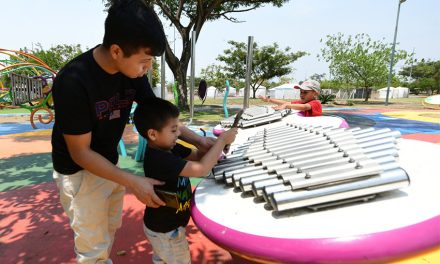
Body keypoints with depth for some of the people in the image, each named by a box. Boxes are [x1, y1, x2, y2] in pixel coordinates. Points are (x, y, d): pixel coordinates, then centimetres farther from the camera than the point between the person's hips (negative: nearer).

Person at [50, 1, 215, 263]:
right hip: (79, 173, -6)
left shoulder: (133, 71, -13)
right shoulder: (73, 82, -32)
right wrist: (133, 181, -28)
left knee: (111, 228, 25)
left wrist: (198, 140, -10)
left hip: (110, 164, 6)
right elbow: (80, 153, -26)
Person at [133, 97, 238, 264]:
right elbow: (201, 169, -40)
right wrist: (222, 141, -32)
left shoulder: (169, 147, -7)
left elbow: (196, 155, -1)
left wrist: (216, 145, -18)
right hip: (165, 231, -8)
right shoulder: (158, 159, -36)